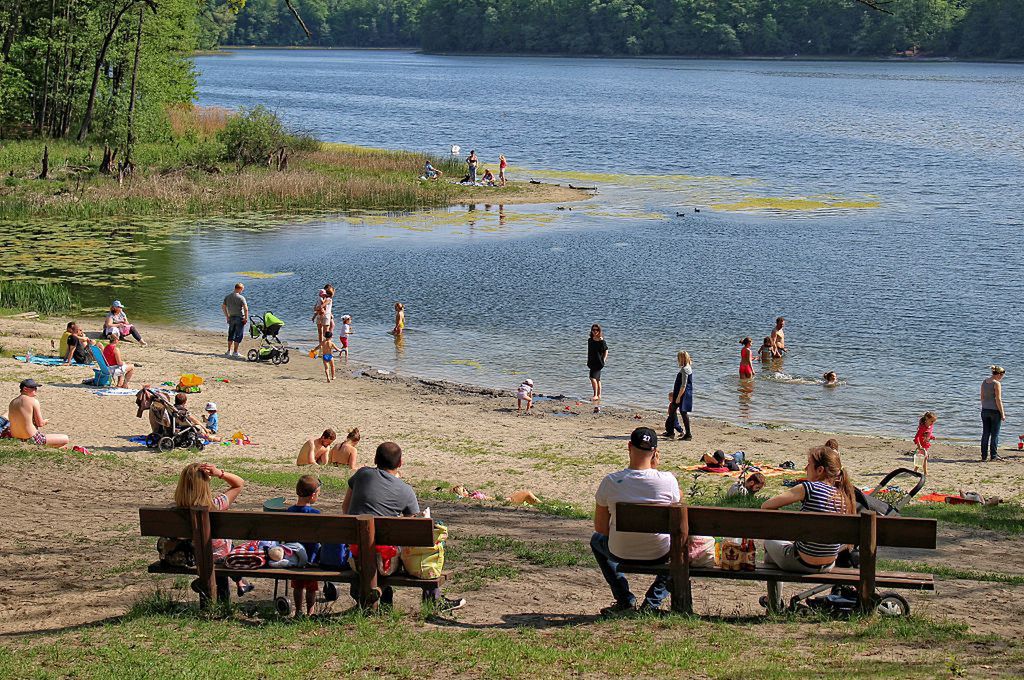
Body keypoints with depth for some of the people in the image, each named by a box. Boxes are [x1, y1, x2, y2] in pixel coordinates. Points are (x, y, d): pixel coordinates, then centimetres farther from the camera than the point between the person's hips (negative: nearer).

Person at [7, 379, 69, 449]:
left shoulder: (12, 402, 7)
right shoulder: (34, 401, -14)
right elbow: (40, 424, -11)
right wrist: (45, 421, 12)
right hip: (31, 439, -8)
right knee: (65, 439, -1)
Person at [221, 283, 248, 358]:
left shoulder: (227, 297, 6)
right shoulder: (241, 297, -13)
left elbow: (223, 307, 13)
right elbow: (246, 309, -19)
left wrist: (227, 316, 18)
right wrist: (246, 318, -10)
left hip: (231, 318, 6)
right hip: (239, 318, -6)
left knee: (231, 335, 16)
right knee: (238, 335, 2)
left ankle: (229, 351, 19)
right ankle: (235, 352, 2)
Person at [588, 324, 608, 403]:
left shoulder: (602, 341, -10)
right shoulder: (590, 340, 7)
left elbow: (606, 351, 0)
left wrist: (603, 360, -6)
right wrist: (588, 361, 15)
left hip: (598, 363, -7)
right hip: (591, 362, 7)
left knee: (593, 377, -18)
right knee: (597, 379, 15)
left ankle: (595, 395, -13)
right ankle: (599, 396, 22)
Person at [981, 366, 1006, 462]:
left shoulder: (984, 382, 6)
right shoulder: (997, 384, -14)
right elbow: (998, 400, -15)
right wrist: (1002, 414, -9)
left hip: (985, 410, 6)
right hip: (995, 411, -6)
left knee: (985, 434, 9)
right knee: (995, 434, 3)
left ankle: (984, 456, 11)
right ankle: (993, 456, 5)